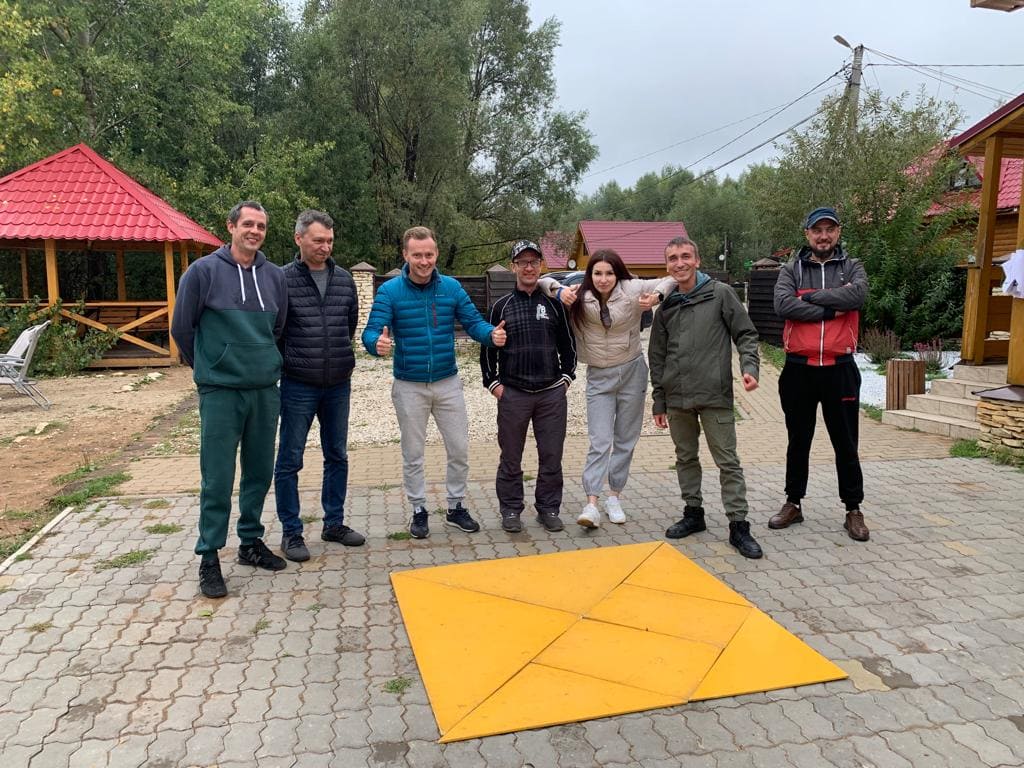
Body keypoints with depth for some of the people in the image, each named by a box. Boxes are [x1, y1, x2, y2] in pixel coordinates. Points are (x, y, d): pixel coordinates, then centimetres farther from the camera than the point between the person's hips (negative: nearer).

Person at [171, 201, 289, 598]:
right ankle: (209, 557, 13)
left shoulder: (275, 276, 6)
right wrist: (208, 366, 10)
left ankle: (251, 542, 29)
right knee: (217, 479, 0)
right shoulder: (203, 271, -6)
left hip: (266, 390, 4)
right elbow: (181, 328, 1)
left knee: (260, 472, 12)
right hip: (220, 392, -4)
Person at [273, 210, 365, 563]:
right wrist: (291, 361, 1)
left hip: (338, 385, 5)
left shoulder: (344, 279, 5)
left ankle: (334, 523, 28)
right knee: (290, 461, 4)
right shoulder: (283, 279, -8)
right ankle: (291, 532, 17)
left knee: (337, 456, 13)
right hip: (298, 387, -4)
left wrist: (340, 358, 13)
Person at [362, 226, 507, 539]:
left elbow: (474, 322, -6)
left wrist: (492, 334, -28)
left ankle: (456, 507, 28)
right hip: (409, 386, -2)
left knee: (459, 449, 9)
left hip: (448, 382, 2)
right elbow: (371, 332, -16)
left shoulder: (452, 287, -2)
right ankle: (419, 510, 28)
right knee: (412, 454, 11)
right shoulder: (390, 291, -10)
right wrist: (378, 343, -41)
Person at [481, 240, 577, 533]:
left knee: (551, 456, 6)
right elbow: (488, 348, 7)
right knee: (511, 457, 7)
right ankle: (511, 510, 20)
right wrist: (493, 383, 1)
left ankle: (549, 508, 20)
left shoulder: (554, 304, 7)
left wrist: (566, 377, 4)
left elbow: (568, 344, 12)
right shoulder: (501, 306, 4)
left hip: (552, 393, 1)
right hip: (513, 395, -1)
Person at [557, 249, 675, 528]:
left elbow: (672, 280, -5)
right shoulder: (581, 297, -7)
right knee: (600, 442, -6)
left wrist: (657, 296, -24)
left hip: (632, 371, 1)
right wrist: (561, 291, -21)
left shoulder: (632, 290, -10)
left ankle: (614, 497, 22)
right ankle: (591, 505, -7)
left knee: (625, 440, 9)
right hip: (599, 377, -1)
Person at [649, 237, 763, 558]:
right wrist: (659, 402, 11)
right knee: (686, 458, 13)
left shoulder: (720, 294, -1)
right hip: (677, 399, 4)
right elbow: (657, 357, 13)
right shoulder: (666, 307, 9)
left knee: (728, 461, 0)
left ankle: (738, 525, 7)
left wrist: (749, 367, -17)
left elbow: (746, 334, 1)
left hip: (715, 396, -4)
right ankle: (693, 513, 26)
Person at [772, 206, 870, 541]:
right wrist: (831, 311, -14)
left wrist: (810, 297, -13)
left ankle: (853, 509, 21)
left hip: (840, 369, 0)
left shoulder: (852, 268, 7)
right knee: (798, 441, 12)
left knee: (846, 443, 8)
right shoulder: (791, 270, 5)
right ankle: (793, 503, 25)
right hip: (799, 370, 0)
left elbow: (858, 294, -16)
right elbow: (783, 305, -14)